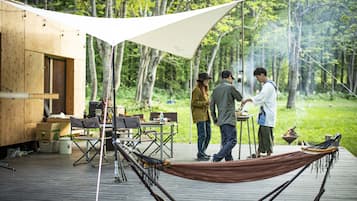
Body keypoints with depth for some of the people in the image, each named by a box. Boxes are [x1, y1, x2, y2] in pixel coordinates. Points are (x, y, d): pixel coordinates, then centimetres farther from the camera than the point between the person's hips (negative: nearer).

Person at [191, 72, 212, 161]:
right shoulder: (196, 90, -10)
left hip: (206, 115, 9)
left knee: (208, 135, 10)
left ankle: (202, 152, 22)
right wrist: (205, 103, -22)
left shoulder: (205, 89, 18)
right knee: (202, 135, -11)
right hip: (199, 116, -9)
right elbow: (194, 102, -16)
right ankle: (200, 155, -5)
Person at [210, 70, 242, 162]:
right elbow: (239, 98, 5)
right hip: (229, 119, -8)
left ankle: (229, 159, 14)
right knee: (232, 141, -9)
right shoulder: (230, 87, -8)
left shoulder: (215, 89, 11)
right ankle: (217, 157, -20)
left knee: (225, 141, 12)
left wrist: (215, 119, 18)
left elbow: (212, 105, 11)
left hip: (220, 120, 8)